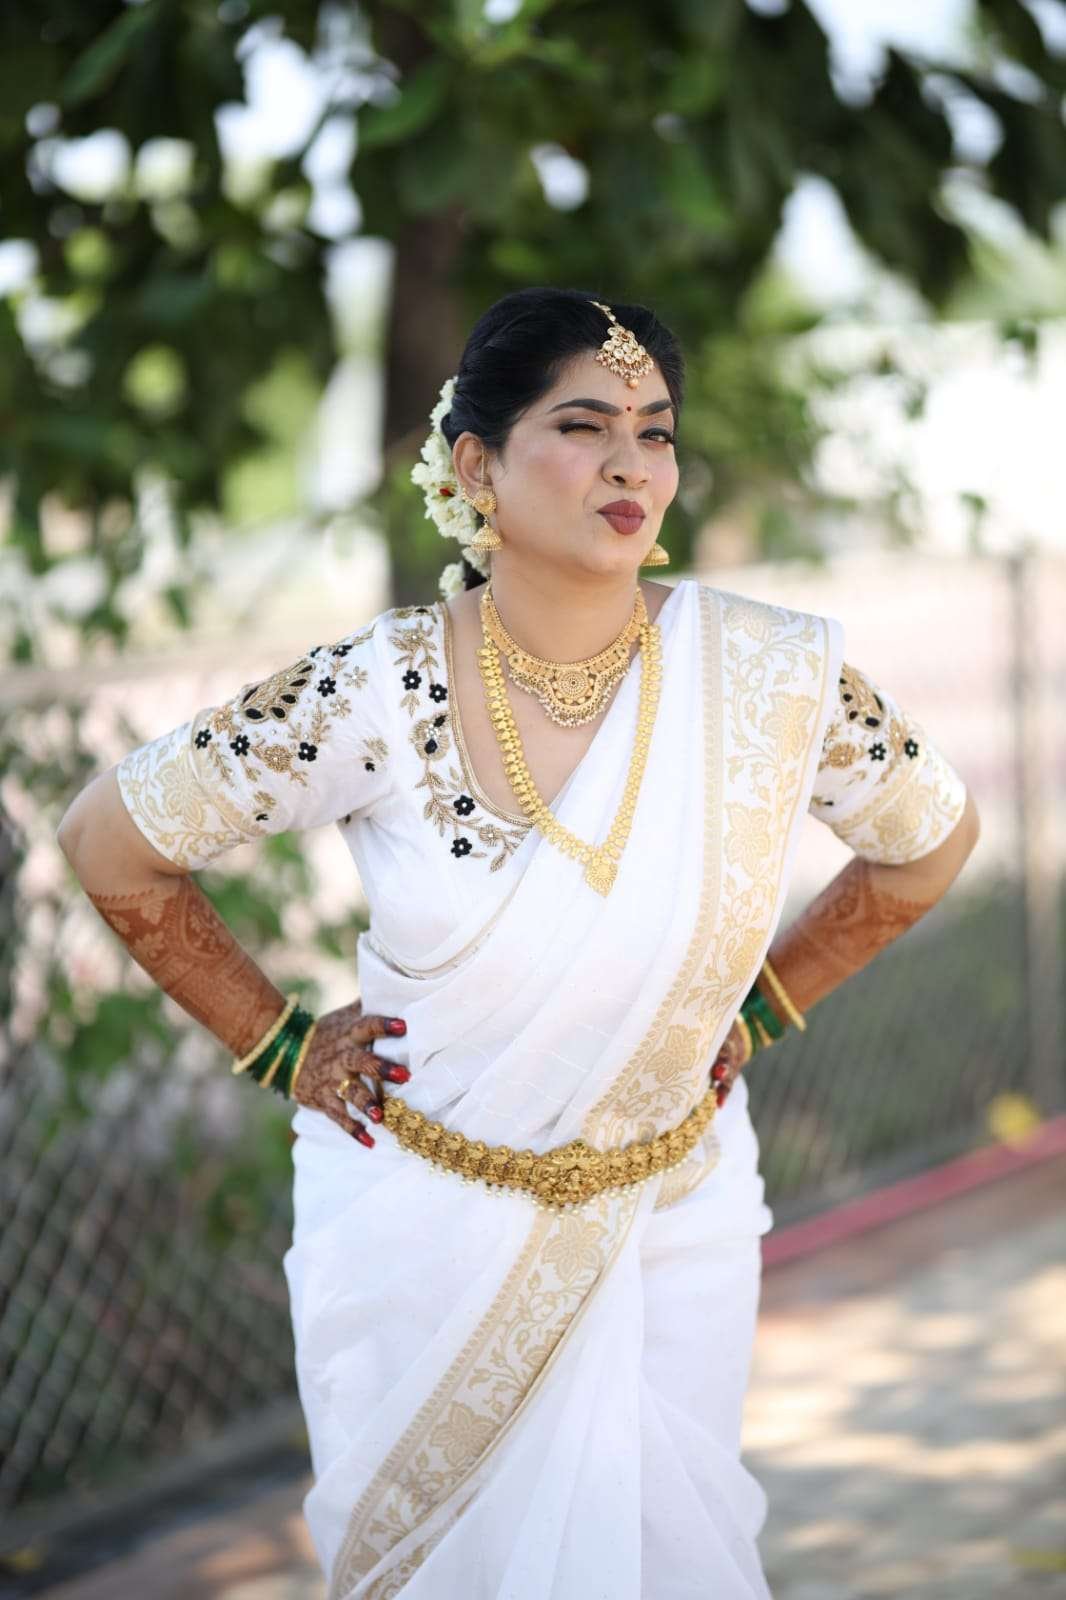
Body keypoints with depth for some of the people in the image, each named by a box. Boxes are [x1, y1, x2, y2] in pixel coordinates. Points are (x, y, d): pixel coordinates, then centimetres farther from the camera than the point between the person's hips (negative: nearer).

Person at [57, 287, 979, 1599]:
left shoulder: (772, 678, -14)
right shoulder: (377, 694, -18)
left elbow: (930, 838, 6)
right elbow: (113, 844, -6)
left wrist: (757, 1010, 5)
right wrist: (277, 1046, -3)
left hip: (668, 1218, 1)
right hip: (422, 1219, -1)